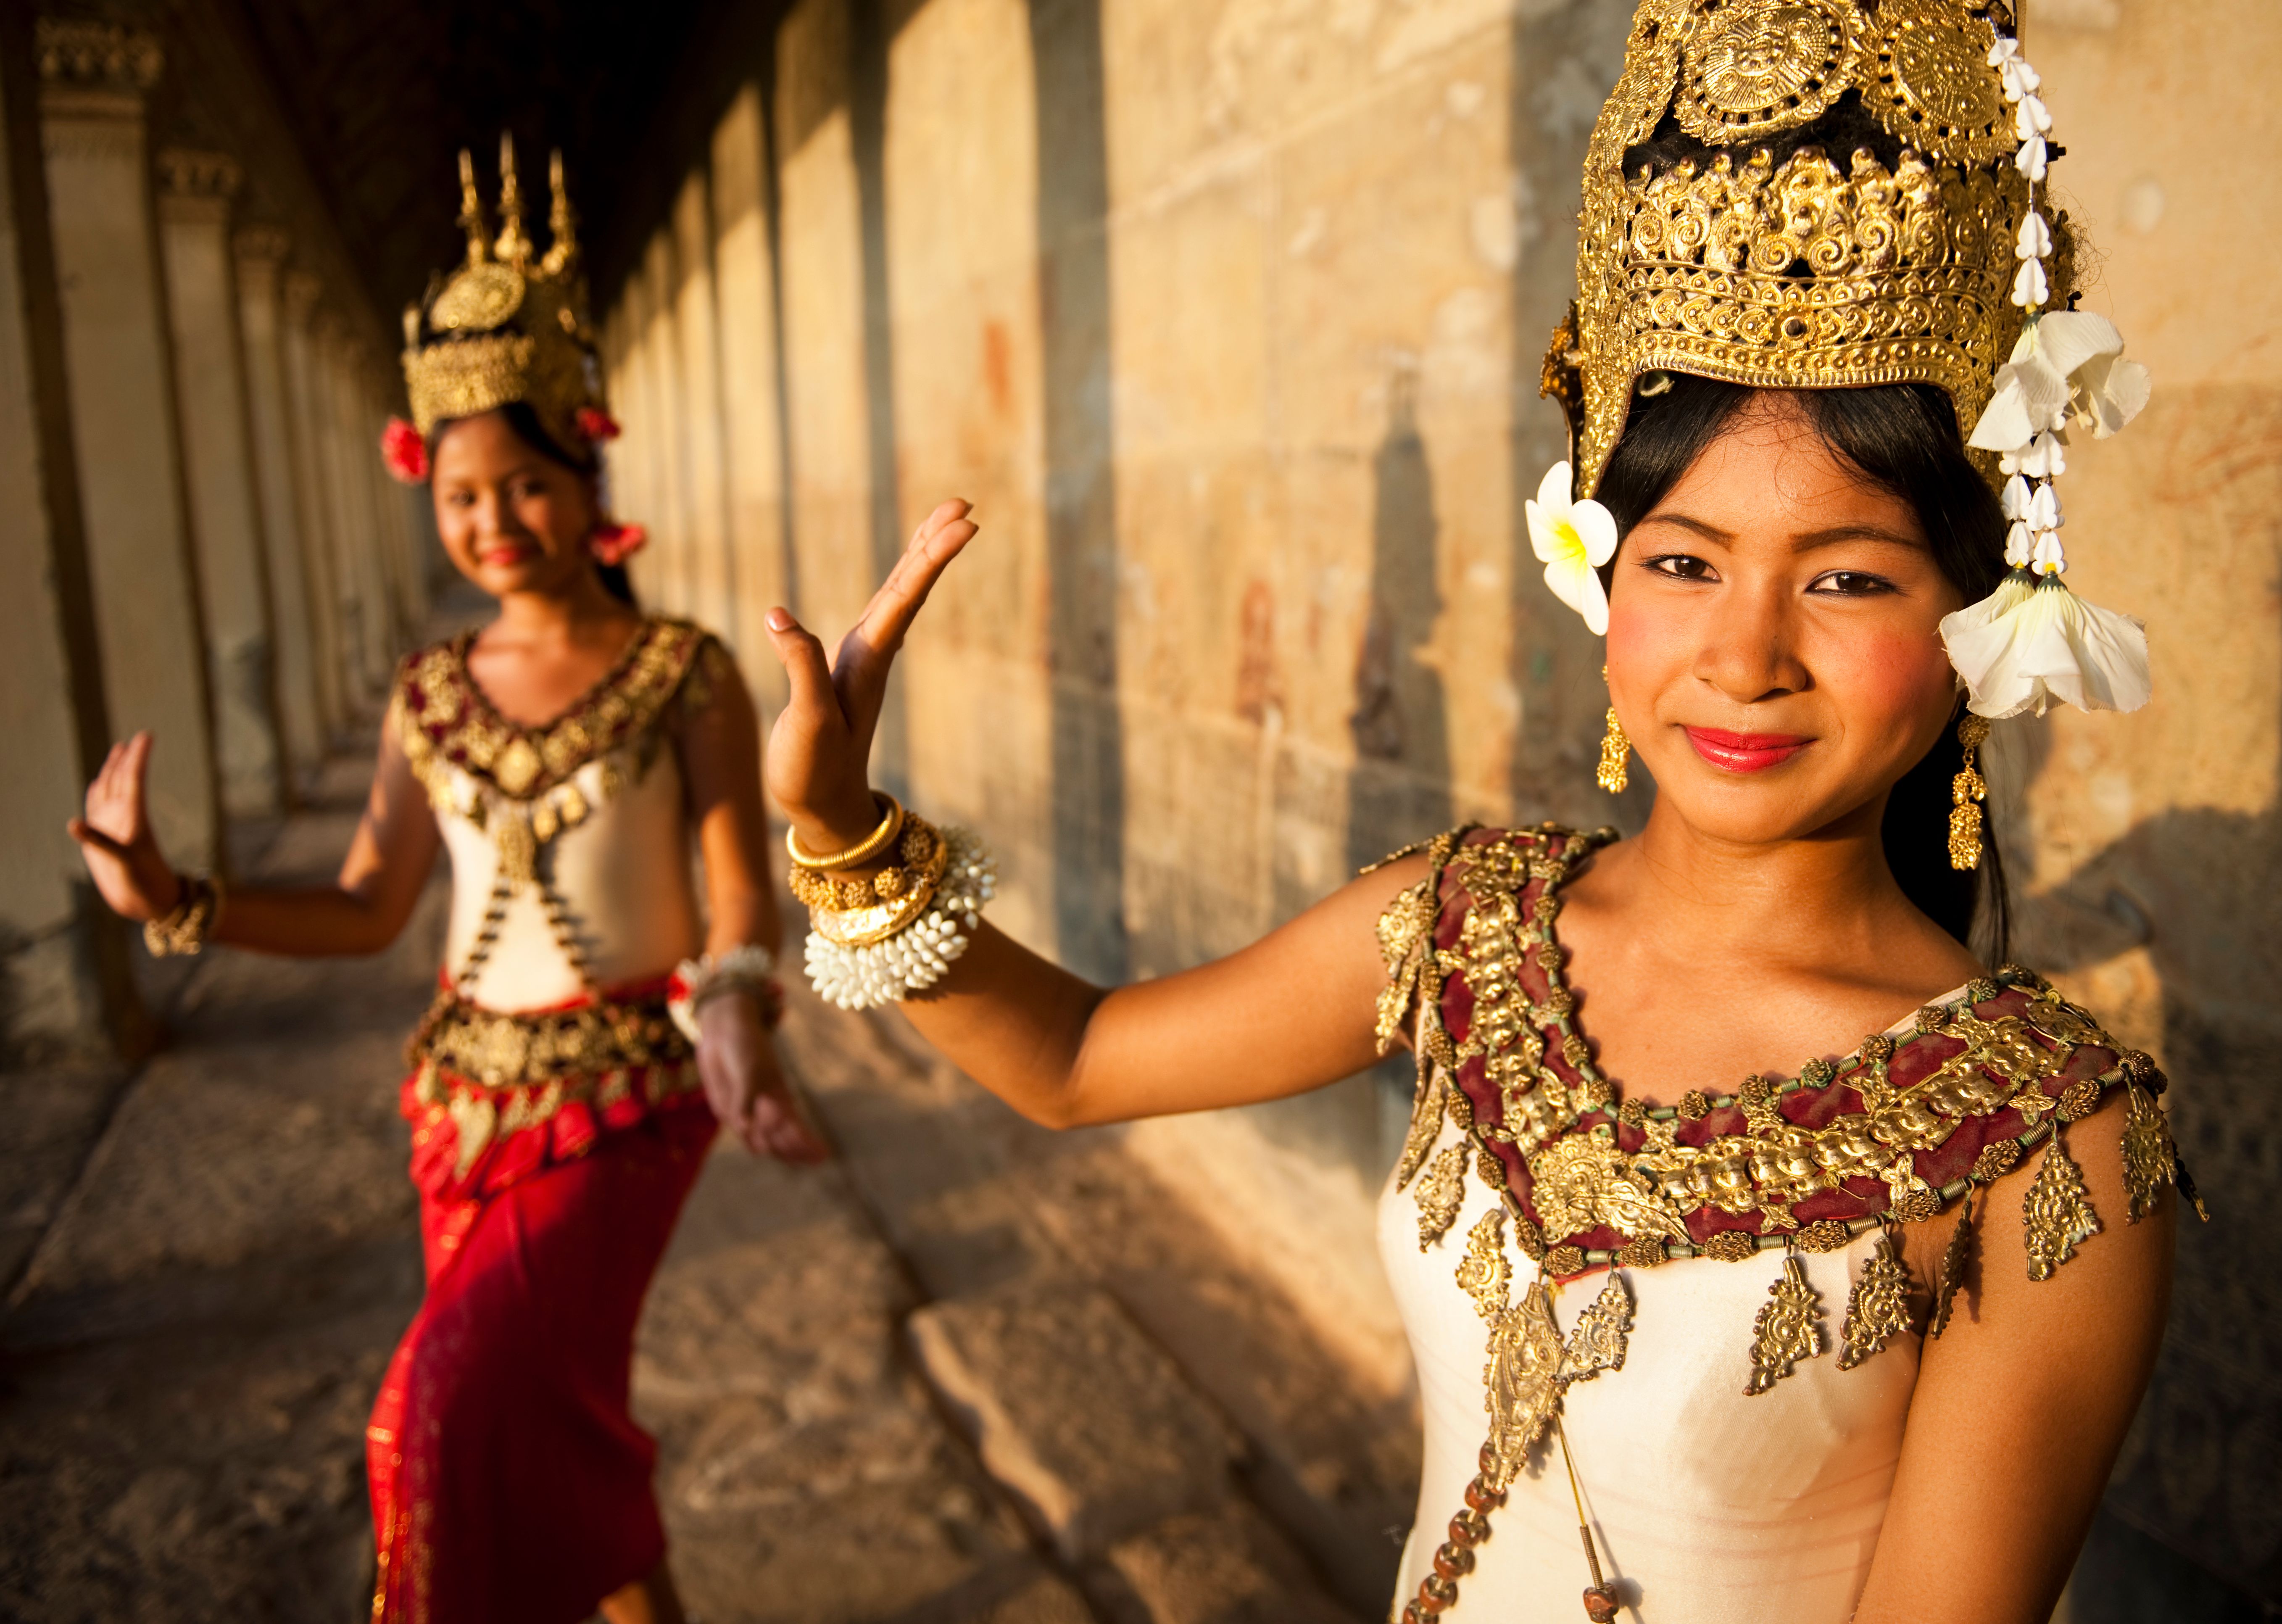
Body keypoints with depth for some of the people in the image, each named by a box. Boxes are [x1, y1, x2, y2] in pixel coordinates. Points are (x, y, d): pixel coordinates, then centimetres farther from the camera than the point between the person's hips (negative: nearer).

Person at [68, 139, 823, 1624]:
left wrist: (741, 1041, -33)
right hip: (469, 1091, 5)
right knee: (553, 1406, 15)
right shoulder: (430, 696, 3)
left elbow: (743, 907, -14)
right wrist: (175, 904, -7)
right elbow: (367, 912, 6)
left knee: (479, 1400, -14)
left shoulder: (685, 673, -10)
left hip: (625, 1088, -5)